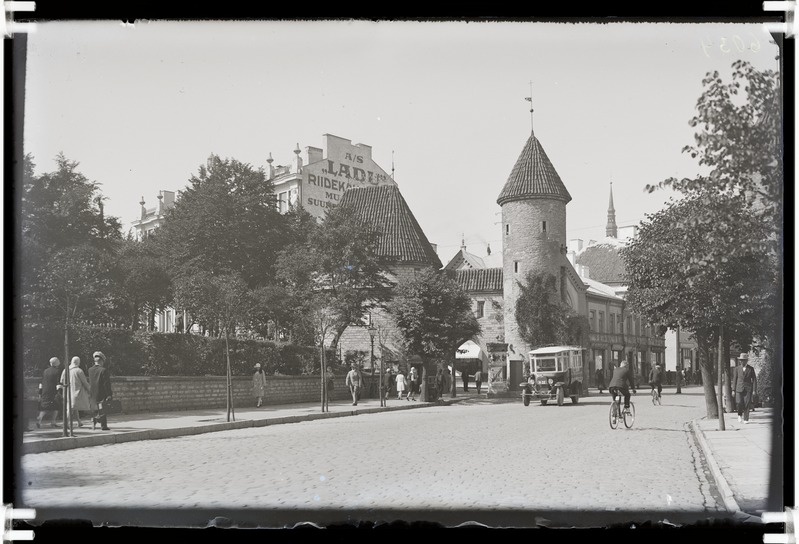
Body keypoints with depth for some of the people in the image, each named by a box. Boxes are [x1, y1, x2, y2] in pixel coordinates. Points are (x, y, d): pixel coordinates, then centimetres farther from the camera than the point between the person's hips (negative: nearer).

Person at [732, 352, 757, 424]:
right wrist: (733, 390, 3)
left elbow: (754, 379, 5)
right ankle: (740, 415, 15)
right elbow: (734, 379, 8)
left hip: (748, 389, 0)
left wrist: (754, 390, -2)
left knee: (746, 404, -6)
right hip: (739, 388, 0)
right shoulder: (737, 369, 7)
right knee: (739, 403, -12)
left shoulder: (751, 368, 4)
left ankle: (746, 419, 3)